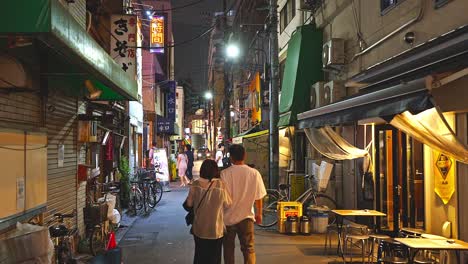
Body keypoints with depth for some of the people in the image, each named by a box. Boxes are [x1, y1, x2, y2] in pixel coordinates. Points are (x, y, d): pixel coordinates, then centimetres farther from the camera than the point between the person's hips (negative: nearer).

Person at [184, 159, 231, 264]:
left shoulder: (195, 185, -11)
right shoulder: (220, 185, -17)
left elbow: (189, 204, 0)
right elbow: (227, 204, -7)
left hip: (199, 229, 2)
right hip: (215, 230, -2)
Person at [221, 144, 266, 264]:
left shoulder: (225, 173, -14)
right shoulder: (254, 173, -8)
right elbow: (259, 197, -1)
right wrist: (259, 213, 14)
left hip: (228, 217, -1)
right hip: (246, 216, 1)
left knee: (228, 248, 16)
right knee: (248, 248, 8)